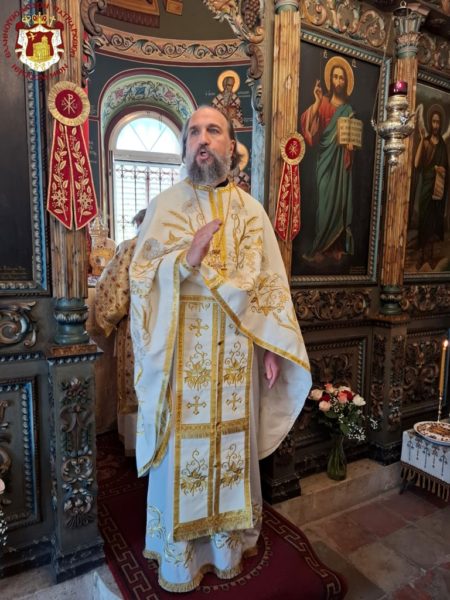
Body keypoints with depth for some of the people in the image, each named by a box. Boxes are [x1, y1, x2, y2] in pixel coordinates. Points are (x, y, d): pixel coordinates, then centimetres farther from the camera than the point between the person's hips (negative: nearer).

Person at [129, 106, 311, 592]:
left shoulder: (250, 209, 7)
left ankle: (227, 544, 36)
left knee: (232, 445, 13)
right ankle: (179, 557, 30)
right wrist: (186, 259, -21)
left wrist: (272, 348, -1)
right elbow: (141, 277, -3)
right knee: (183, 448, 8)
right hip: (183, 355, -1)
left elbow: (269, 280, 5)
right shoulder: (164, 204, 2)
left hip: (235, 355, 2)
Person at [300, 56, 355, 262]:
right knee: (325, 201, -8)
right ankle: (321, 248, 0)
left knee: (340, 201, 2)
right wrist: (316, 102, -24)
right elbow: (308, 126, -14)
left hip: (341, 161, 3)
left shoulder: (349, 110, 14)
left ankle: (336, 247, 9)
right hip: (325, 160, -3)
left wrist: (350, 143, -5)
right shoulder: (323, 104, 3)